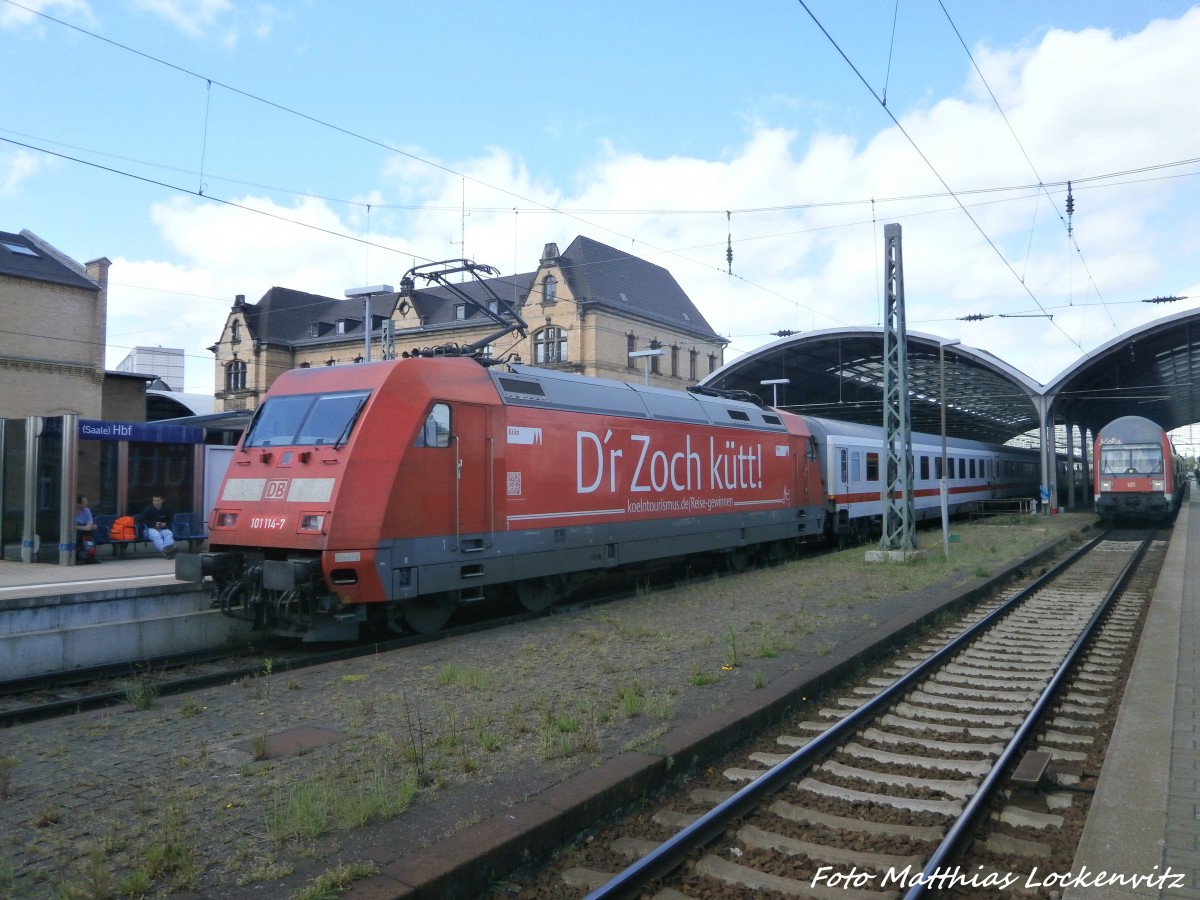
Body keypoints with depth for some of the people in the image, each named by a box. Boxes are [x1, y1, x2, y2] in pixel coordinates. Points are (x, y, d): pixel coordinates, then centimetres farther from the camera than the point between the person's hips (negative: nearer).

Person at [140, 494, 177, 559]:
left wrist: (165, 524, -6)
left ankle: (169, 547, -63)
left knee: (169, 534, -33)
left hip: (163, 529, 3)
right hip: (151, 529, -3)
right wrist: (154, 524, -15)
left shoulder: (166, 510, 12)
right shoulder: (148, 509, 2)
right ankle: (163, 549, -66)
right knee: (156, 535, -38)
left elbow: (169, 522, 19)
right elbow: (143, 521, -1)